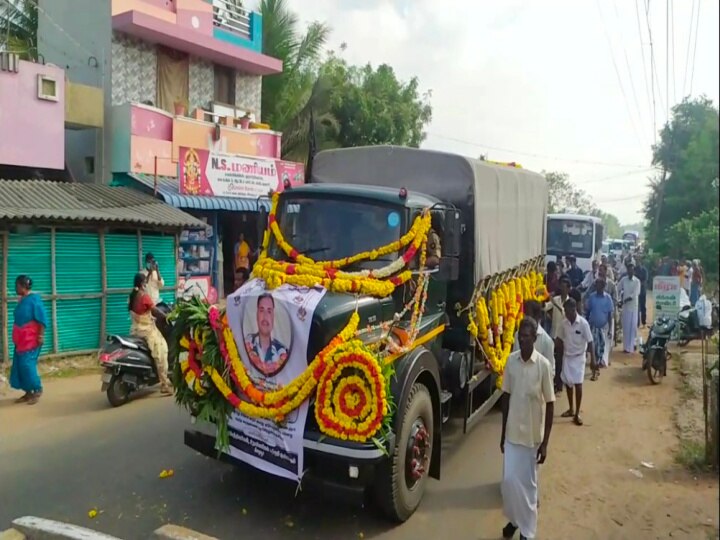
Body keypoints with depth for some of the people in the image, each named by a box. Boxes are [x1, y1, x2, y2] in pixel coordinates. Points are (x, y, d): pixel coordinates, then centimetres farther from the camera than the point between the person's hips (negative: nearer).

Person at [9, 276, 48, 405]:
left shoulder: (34, 299, -15)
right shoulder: (21, 300, 11)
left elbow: (42, 319, -17)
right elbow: (19, 319, 18)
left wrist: (41, 336, -20)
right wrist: (16, 338, 19)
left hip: (31, 340, -9)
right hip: (21, 340, 9)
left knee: (27, 364, -9)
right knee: (20, 365, 9)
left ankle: (37, 390, 4)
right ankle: (28, 392, 17)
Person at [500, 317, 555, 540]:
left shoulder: (543, 365, -15)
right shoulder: (511, 360, -4)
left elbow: (550, 405, -9)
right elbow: (506, 396, 5)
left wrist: (545, 443, -9)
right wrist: (503, 432, 8)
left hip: (532, 436, -3)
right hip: (512, 433, 3)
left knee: (527, 484, 9)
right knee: (509, 480, 9)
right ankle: (514, 518, 35)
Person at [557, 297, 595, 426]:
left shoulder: (583, 323, -16)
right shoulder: (564, 323, -4)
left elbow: (590, 342, -13)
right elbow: (560, 339, 6)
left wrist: (593, 360, -16)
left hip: (578, 357, -4)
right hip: (566, 356, 4)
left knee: (578, 384, -7)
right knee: (568, 383, 12)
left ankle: (577, 414, 2)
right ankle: (571, 409, 28)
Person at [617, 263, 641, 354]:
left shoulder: (637, 281, -8)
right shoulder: (623, 280, 2)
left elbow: (635, 294, -15)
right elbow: (618, 289, 12)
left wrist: (624, 300, -15)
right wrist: (620, 299, 2)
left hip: (633, 305, -3)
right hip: (625, 306, 3)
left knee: (632, 326, 1)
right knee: (625, 326, 6)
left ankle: (630, 346, 7)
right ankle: (626, 346, 14)